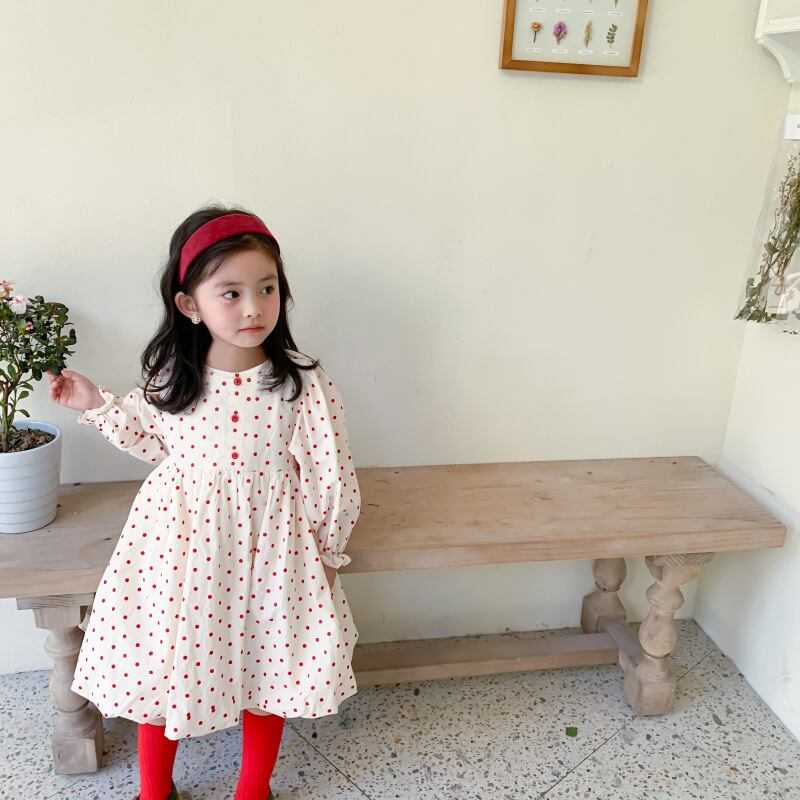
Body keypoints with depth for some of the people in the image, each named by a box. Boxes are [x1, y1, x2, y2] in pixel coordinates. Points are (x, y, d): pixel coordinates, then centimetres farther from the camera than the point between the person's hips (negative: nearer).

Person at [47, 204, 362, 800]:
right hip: (178, 539, 2)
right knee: (159, 663, 14)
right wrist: (98, 405, 2)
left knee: (265, 663, 14)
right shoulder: (169, 375, -9)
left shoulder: (303, 383, -18)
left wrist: (327, 550, -1)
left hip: (269, 543, -1)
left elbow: (327, 475, -9)